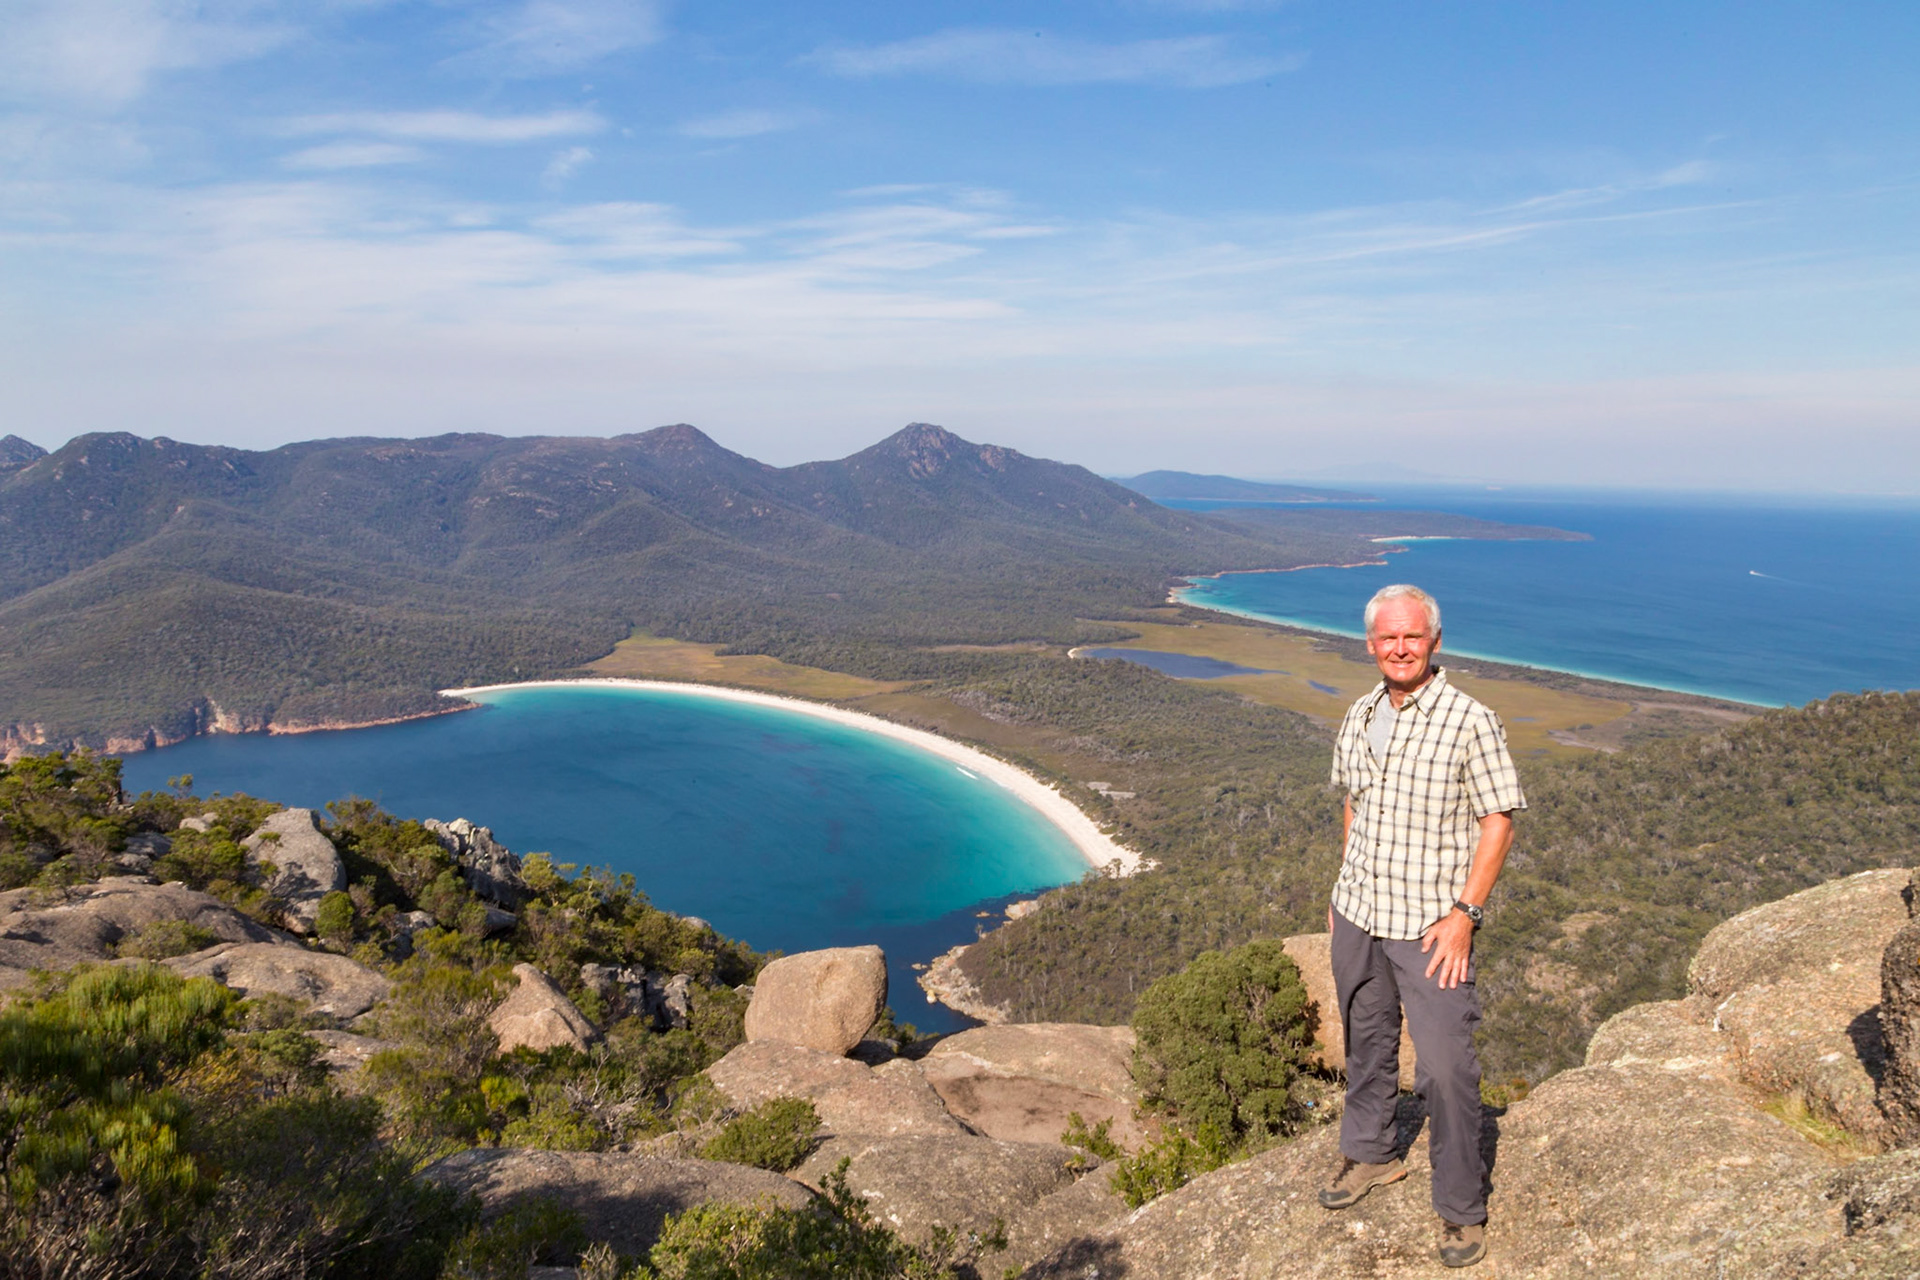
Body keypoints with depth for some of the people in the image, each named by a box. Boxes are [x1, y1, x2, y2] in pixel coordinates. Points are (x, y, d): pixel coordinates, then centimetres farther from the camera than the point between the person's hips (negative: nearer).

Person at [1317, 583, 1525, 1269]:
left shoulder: (1470, 721, -13)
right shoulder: (1360, 716, 5)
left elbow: (1498, 821, -11)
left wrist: (1463, 913, -17)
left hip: (1429, 926, -6)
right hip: (1356, 915, 6)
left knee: (1446, 1067, -4)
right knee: (1366, 1042, 20)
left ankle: (1461, 1208, 14)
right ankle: (1371, 1154, 41)